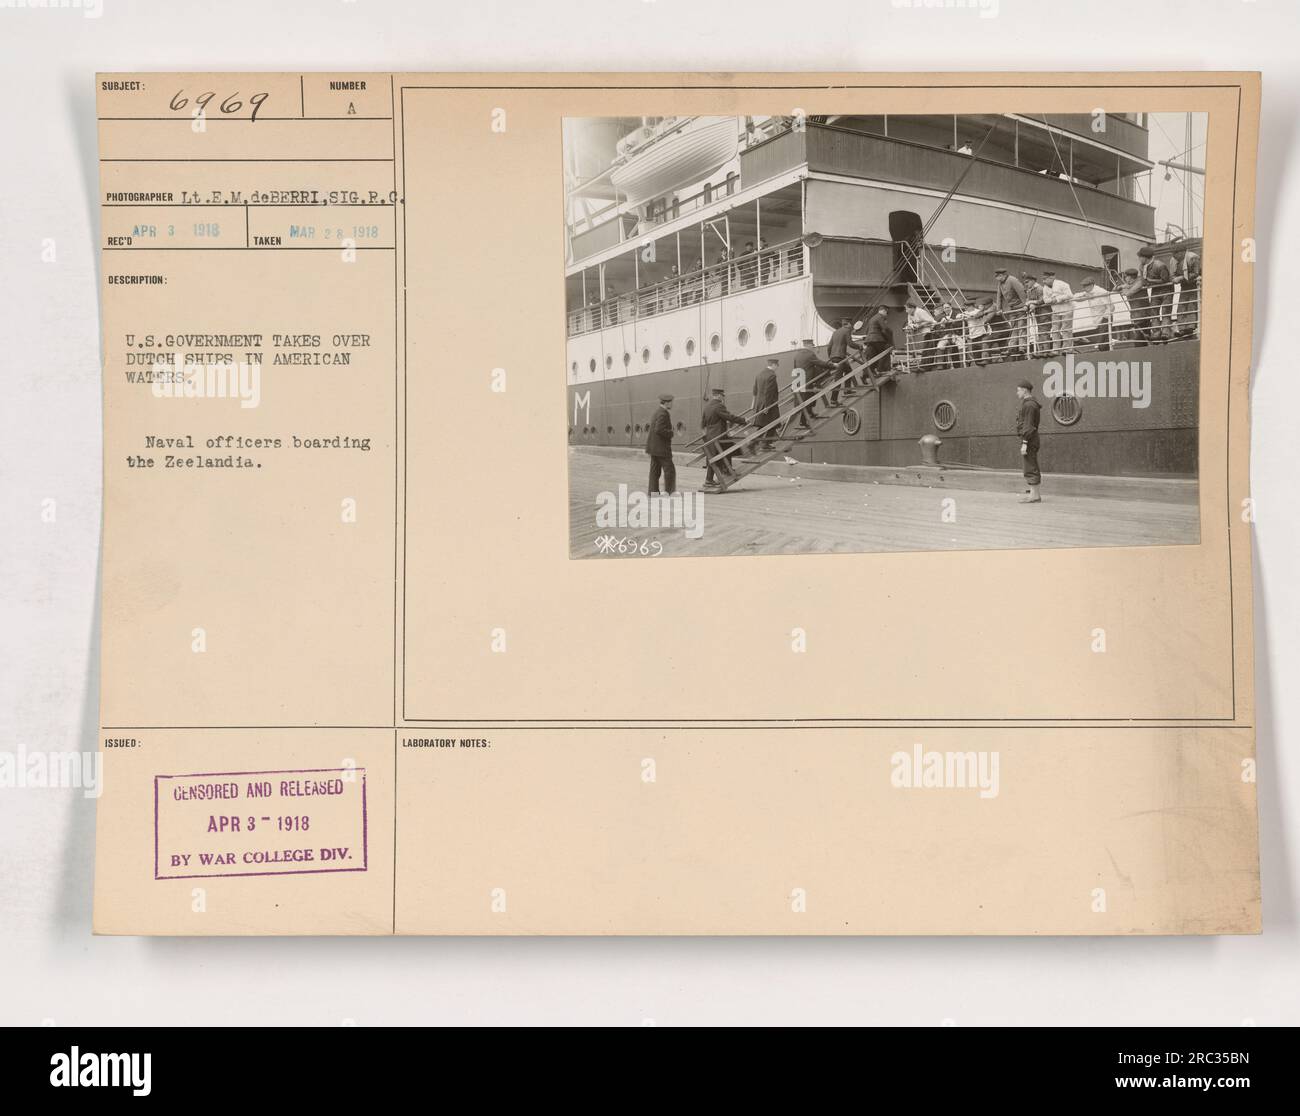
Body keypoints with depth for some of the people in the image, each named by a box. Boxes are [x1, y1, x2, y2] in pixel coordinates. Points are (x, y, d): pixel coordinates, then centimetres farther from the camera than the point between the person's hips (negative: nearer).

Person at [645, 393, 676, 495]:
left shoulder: (657, 412, 14)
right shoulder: (663, 414, -17)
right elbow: (659, 429, -26)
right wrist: (671, 433, -14)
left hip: (654, 447, 10)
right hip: (661, 447, -10)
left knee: (655, 469, 10)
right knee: (669, 469, -4)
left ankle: (653, 491, 10)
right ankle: (669, 491, -1)